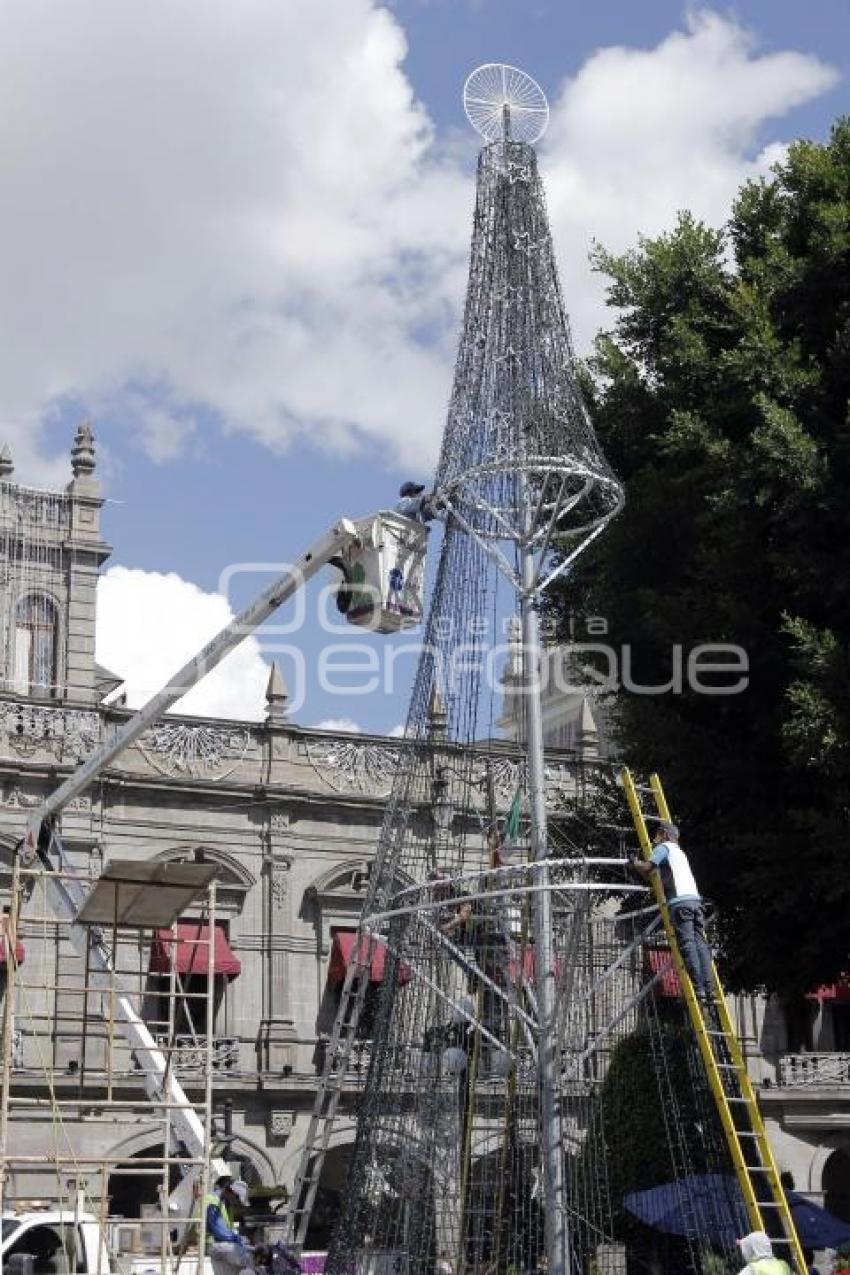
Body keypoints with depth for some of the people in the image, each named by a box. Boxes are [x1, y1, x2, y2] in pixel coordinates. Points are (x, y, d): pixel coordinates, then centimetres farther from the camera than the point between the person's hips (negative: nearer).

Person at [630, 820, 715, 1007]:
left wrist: (636, 864, 16)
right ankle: (709, 989, -8)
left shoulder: (663, 847, 8)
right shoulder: (680, 852, 32)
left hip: (680, 901, -7)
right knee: (700, 944, 0)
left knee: (687, 945, -11)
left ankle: (699, 989, -17)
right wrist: (643, 866, 37)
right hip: (695, 899, 7)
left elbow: (647, 868, -3)